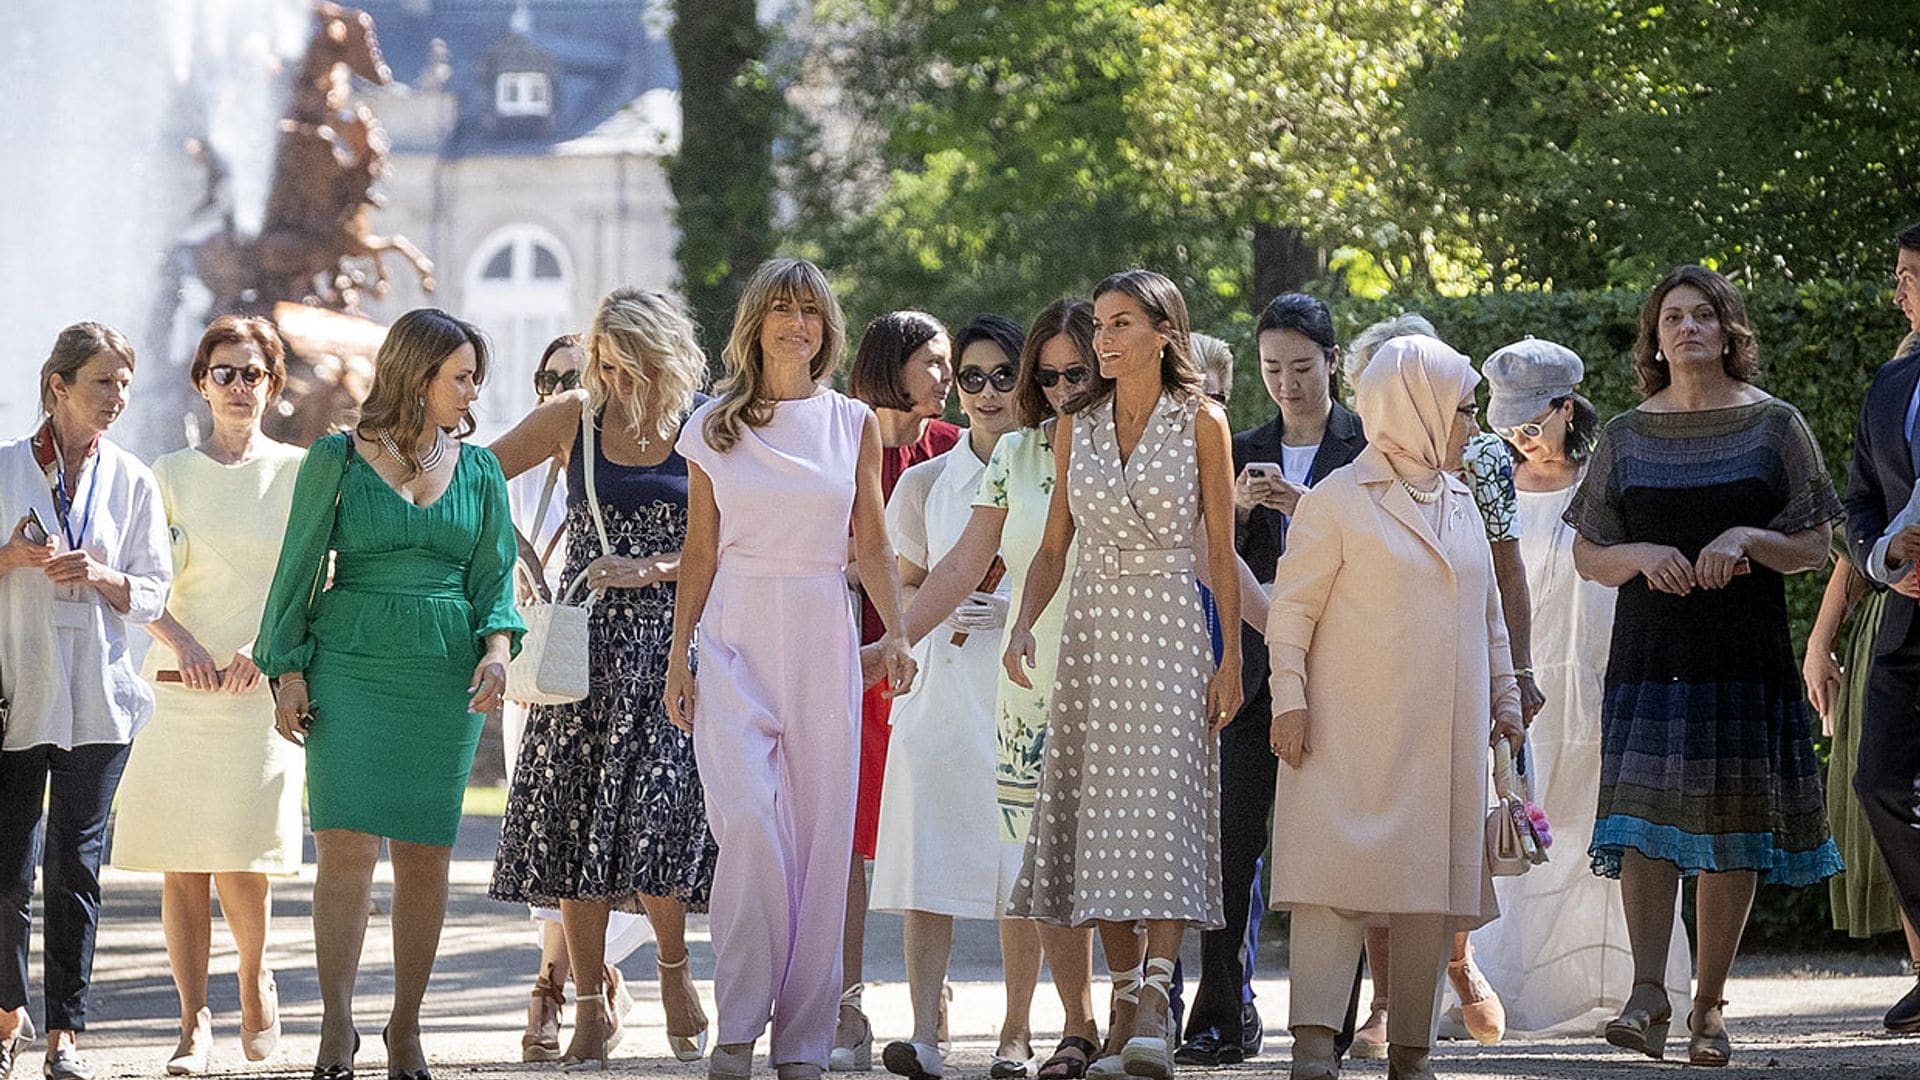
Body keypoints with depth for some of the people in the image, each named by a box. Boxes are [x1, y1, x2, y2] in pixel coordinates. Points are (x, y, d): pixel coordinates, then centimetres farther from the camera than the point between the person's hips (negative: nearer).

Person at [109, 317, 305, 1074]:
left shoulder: (296, 472, 7)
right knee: (180, 860, -2)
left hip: (263, 683, -2)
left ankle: (255, 980, 17)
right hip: (179, 682, 2)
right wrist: (181, 640, -14)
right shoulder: (171, 473, 10)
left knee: (239, 855, -10)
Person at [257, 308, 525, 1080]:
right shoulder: (336, 460, 2)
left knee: (424, 855, 2)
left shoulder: (479, 471, 11)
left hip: (444, 678, 3)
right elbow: (299, 570, 4)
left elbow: (494, 574, 12)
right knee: (348, 844, -13)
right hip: (351, 666, -3)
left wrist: (498, 647, -6)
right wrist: (288, 672, -3)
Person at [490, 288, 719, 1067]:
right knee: (575, 816, -2)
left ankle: (674, 967, 12)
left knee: (660, 806, -13)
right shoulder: (573, 419, 4)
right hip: (589, 642, 2)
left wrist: (652, 569, -13)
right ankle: (593, 998, 8)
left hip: (674, 641, -2)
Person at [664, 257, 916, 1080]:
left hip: (822, 641, 1)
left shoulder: (853, 425, 8)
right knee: (748, 821, -18)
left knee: (820, 836, 0)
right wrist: (677, 657, 5)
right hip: (736, 640, -1)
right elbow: (700, 550, 9)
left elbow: (872, 543, 9)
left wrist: (896, 635, -6)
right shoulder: (713, 427, 6)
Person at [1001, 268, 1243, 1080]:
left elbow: (1222, 553, 0)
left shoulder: (1201, 424, 0)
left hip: (1170, 629, -4)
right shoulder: (1078, 427, 10)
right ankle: (1124, 997, 7)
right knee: (1098, 816, 1)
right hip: (1091, 629, 4)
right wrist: (1021, 628, -3)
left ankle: (1156, 1005, -18)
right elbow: (1054, 546, 12)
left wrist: (1232, 658, -5)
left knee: (1165, 808, -13)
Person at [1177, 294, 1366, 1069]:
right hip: (1259, 666, 3)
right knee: (1232, 842, -3)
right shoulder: (1244, 454, 13)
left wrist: (1303, 504, -18)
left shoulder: (1367, 448, 3)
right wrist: (1237, 509, -9)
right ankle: (1225, 1016, 1)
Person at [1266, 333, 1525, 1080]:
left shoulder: (1461, 502, 17)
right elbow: (1292, 609, -5)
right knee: (1340, 874, -13)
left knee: (1433, 879, 3)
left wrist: (1504, 695, 19)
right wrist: (1289, 701, -12)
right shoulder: (1337, 501, -3)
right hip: (1354, 733, -6)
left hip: (1446, 733, 6)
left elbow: (1489, 612, 24)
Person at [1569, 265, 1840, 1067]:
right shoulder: (1626, 437, 10)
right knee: (1646, 816, -15)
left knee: (1731, 829, 0)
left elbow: (1815, 548, 5)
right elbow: (1587, 556, 12)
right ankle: (1648, 998, -21)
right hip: (1651, 653, 1)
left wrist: (1751, 538, -14)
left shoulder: (1773, 425, 5)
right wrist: (1641, 556, -9)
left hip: (1745, 655, -1)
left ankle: (1708, 1006, 8)